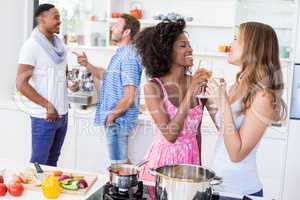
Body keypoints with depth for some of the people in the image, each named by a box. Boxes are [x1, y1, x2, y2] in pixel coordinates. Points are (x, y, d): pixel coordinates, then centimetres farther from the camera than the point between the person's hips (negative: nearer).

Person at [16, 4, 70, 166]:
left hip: (62, 114, 6)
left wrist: (63, 104, 12)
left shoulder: (59, 45, 10)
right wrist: (47, 105, -15)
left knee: (52, 161, 14)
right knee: (38, 163, 3)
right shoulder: (32, 46, -11)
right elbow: (21, 84, -15)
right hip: (44, 116, -6)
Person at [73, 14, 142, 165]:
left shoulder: (128, 57, -20)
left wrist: (112, 116, -14)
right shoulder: (122, 53, 12)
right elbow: (107, 76, 26)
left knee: (118, 164, 0)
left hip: (118, 119, -10)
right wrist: (87, 65, 12)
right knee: (122, 161, 19)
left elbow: (129, 97, -25)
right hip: (117, 118, 10)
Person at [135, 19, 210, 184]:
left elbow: (196, 129, 9)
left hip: (191, 158, 4)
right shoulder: (153, 88, -14)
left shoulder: (196, 83, -3)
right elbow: (170, 135, -21)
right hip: (164, 158, -4)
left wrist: (199, 162, 14)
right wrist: (190, 93, -25)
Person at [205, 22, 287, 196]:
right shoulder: (239, 86, 1)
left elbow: (237, 153, -22)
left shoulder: (263, 96, -21)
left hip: (240, 190, -7)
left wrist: (223, 103, -25)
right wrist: (211, 105, -1)